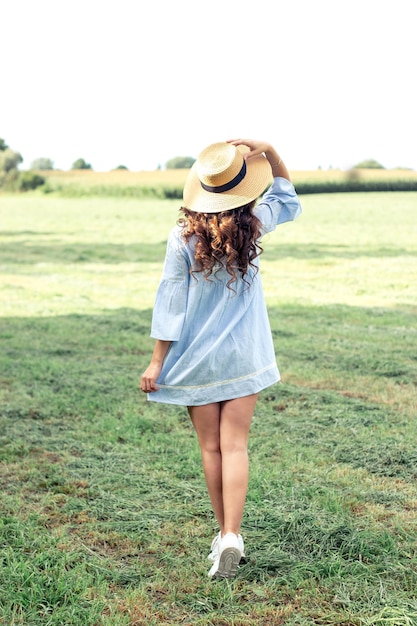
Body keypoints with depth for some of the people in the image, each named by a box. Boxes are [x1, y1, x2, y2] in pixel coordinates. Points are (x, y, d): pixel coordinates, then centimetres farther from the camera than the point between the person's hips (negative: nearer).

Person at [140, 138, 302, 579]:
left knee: (211, 449, 11)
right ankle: (231, 536, -11)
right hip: (244, 356, 1)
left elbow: (171, 303, -7)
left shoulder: (183, 238, -10)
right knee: (235, 447, 1)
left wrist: (157, 362, -1)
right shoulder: (254, 226, -4)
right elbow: (288, 199, 18)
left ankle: (224, 534, 21)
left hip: (197, 358, -1)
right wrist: (269, 152, 4)